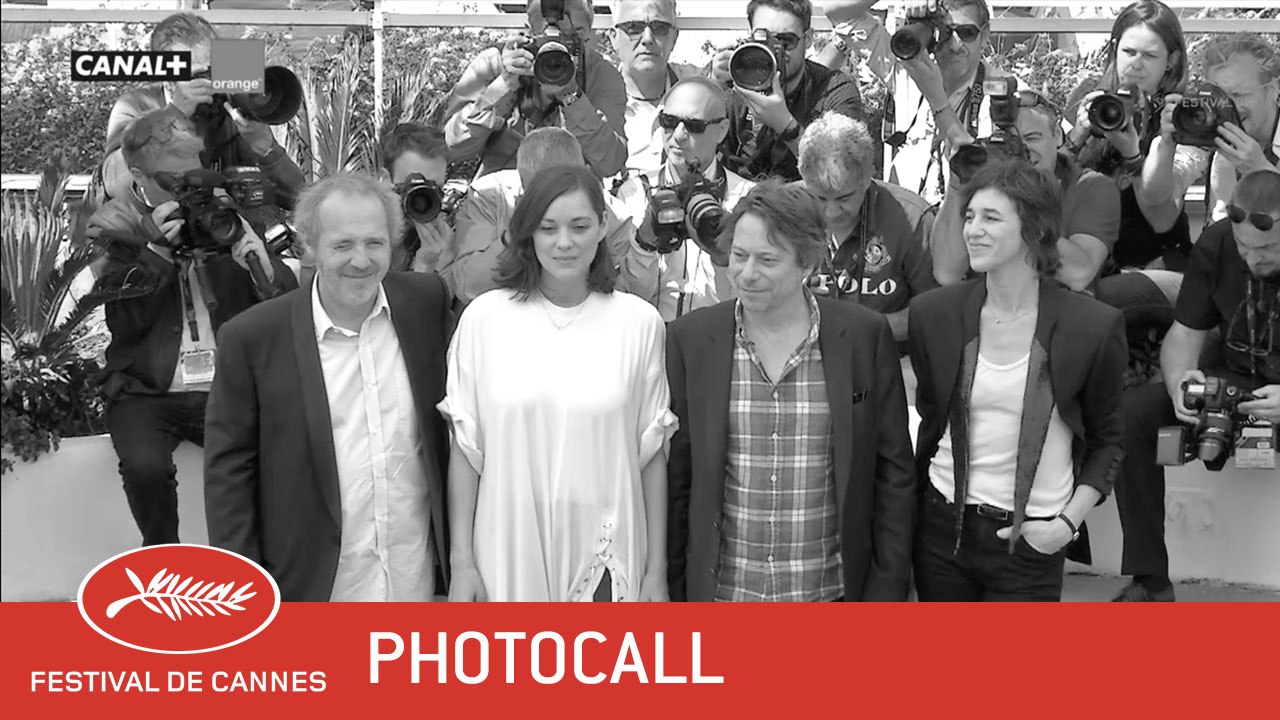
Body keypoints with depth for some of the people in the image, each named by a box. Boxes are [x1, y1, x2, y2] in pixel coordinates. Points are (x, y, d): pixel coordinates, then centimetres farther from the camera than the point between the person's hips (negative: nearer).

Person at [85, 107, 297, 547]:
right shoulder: (116, 226, 4)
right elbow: (123, 321, -6)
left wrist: (263, 267, -16)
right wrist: (157, 252, -17)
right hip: (146, 391, -1)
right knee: (145, 466, -29)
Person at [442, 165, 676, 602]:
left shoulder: (639, 321, -3)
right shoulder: (484, 317, -4)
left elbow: (652, 452, 1)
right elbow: (466, 448, 1)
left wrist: (657, 569, 3)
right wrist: (461, 563, 0)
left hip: (603, 556, 0)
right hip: (508, 554, 0)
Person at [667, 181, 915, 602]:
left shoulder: (865, 336, -5)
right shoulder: (689, 339, -3)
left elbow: (894, 475, 0)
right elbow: (675, 478, 1)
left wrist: (887, 589, -2)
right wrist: (673, 590, 2)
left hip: (831, 591, 0)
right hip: (719, 591, 1)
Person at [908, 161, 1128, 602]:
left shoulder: (1094, 325, -8)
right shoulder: (933, 313, -2)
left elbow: (1107, 441, 4)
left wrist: (1069, 520, -6)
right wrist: (921, 493, 5)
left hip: (1031, 541, -2)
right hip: (943, 529, 3)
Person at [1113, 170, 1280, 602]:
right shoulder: (1216, 243, -8)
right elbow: (1185, 333, -2)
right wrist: (1179, 382, -25)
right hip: (1232, 378, 4)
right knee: (1129, 413, -20)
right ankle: (1150, 581, -13)